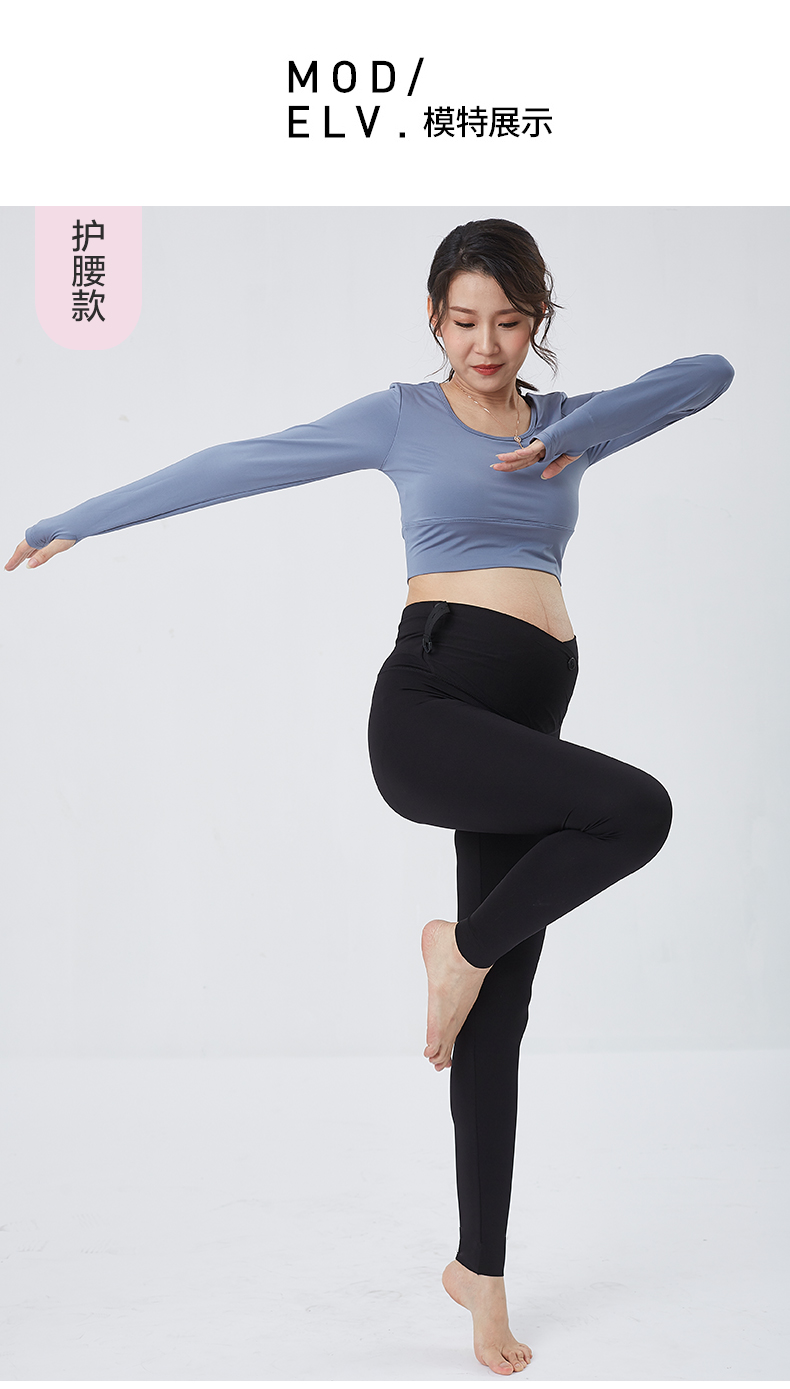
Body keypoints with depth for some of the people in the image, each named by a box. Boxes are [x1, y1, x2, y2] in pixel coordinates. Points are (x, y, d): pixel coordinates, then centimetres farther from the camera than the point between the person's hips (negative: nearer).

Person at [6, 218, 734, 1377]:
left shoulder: (568, 424, 19)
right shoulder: (403, 419, 8)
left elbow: (711, 371, 9)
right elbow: (240, 465, 7)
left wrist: (578, 430, -6)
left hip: (527, 724, 5)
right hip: (430, 704, -4)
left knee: (499, 1017, 6)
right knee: (637, 809, -28)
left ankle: (481, 1269, 17)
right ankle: (467, 951, -4)